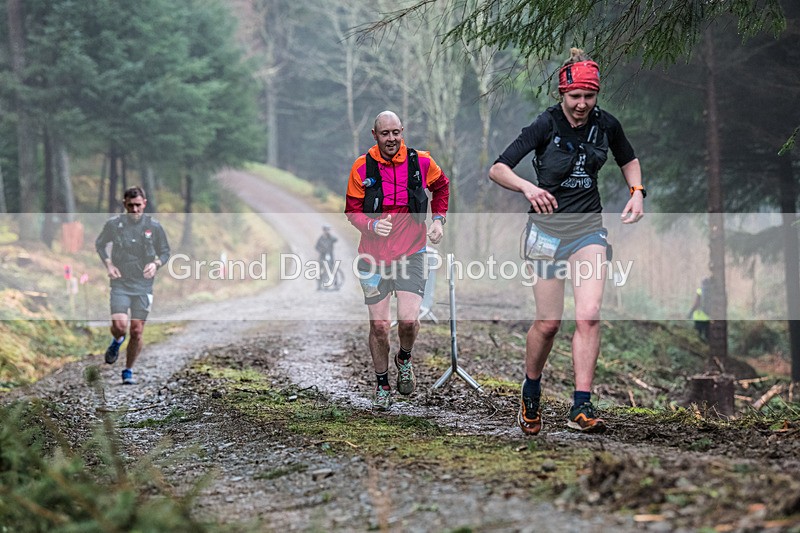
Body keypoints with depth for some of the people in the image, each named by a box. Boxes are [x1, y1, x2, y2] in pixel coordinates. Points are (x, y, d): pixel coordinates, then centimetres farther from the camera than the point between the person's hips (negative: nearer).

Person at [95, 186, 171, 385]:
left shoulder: (154, 226, 0)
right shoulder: (114, 224, -2)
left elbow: (165, 252, 11)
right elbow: (100, 244, 14)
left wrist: (156, 264, -9)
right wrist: (108, 264, -1)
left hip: (143, 286, 1)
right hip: (120, 284, -1)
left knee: (137, 332, 1)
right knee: (119, 326, -18)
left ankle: (128, 371, 20)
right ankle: (117, 342, 19)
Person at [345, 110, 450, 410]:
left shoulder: (421, 162, -2)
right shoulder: (362, 167, -4)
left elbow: (441, 186, 20)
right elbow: (352, 211, 1)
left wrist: (438, 218, 8)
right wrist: (372, 224, -18)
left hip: (411, 253, 0)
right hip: (374, 255, 0)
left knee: (409, 319, -15)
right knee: (379, 325, 1)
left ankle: (404, 359, 19)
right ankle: (382, 384, 22)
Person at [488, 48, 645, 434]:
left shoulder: (606, 125, -1)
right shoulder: (546, 125, -12)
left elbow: (629, 161, 20)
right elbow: (497, 170, -18)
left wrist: (637, 192, 2)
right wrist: (527, 187, -37)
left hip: (589, 227, 2)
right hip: (547, 225, -2)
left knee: (589, 315, -15)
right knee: (548, 322, -1)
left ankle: (581, 408, -14)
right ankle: (530, 396, 25)